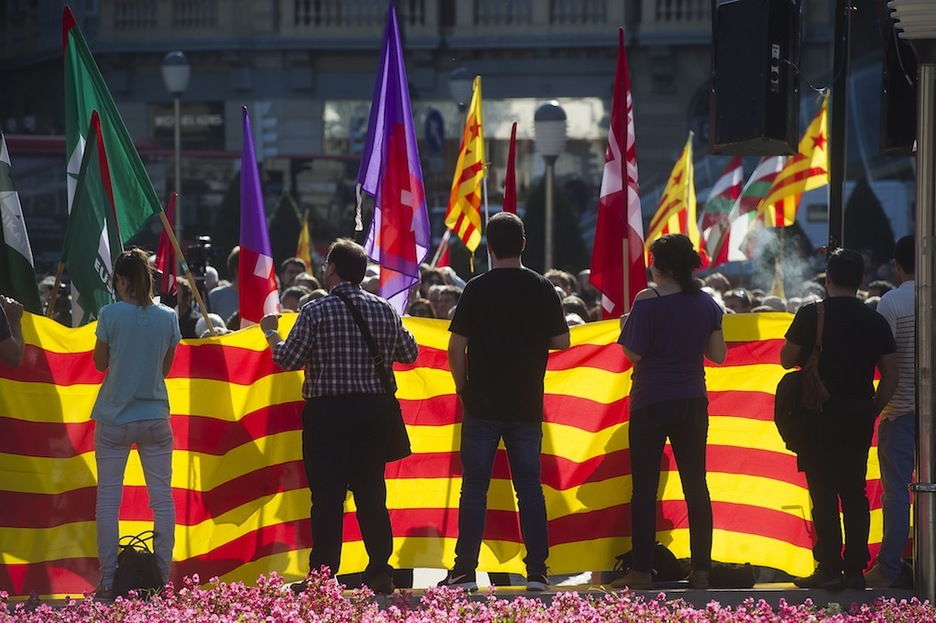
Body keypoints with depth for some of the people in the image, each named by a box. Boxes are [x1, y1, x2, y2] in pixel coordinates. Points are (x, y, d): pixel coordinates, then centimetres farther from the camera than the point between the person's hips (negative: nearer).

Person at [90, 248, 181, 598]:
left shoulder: (111, 314, -10)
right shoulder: (167, 318, -1)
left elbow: (100, 363, 1)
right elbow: (166, 368, 9)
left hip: (114, 419, -2)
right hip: (155, 418, 2)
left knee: (108, 500, 3)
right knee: (162, 498, 6)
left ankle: (108, 582, 0)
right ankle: (163, 578, 6)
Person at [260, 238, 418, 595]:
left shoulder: (316, 311, -8)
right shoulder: (384, 310, 4)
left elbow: (288, 359, -7)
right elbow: (410, 354, 14)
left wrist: (271, 333, 12)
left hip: (328, 410, -4)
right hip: (374, 409, 4)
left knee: (327, 495, -2)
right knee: (372, 493, 9)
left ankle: (322, 575, -4)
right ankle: (380, 572, 8)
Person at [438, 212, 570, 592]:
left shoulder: (477, 289, -6)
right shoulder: (542, 289, 1)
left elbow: (456, 347, -7)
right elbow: (561, 342, 7)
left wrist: (463, 389, 7)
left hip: (483, 404, -2)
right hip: (527, 404, 2)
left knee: (474, 486, 1)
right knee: (529, 486, 6)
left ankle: (465, 571, -1)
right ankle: (537, 572, 3)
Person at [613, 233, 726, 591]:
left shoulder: (648, 303, -12)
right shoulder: (707, 304, 3)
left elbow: (633, 354, -12)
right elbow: (717, 354, 8)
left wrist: (626, 326, 6)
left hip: (652, 403, -4)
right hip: (692, 401, 4)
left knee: (644, 485, 0)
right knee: (695, 485, 7)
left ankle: (641, 571, -2)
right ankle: (701, 570, 5)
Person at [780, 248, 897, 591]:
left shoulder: (811, 315, -7)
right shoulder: (876, 321, 5)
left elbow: (787, 359, 1)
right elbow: (890, 375, 5)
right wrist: (872, 410, 15)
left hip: (821, 416, -4)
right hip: (859, 415, 4)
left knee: (824, 493, -2)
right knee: (855, 492, 9)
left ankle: (829, 568, -5)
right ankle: (855, 569, 8)